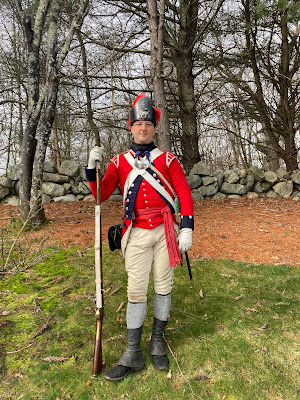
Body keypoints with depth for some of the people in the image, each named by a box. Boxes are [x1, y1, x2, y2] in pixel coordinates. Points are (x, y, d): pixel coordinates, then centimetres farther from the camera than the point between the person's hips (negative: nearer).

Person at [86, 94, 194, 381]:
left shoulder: (167, 160, 3)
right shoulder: (119, 162, 7)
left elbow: (184, 194, 1)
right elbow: (100, 195, 2)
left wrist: (187, 228, -8)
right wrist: (91, 168, -13)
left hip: (165, 231, 0)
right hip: (137, 235, 0)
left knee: (163, 286, 9)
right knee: (136, 291, 1)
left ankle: (157, 342, 29)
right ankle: (133, 354, 15)